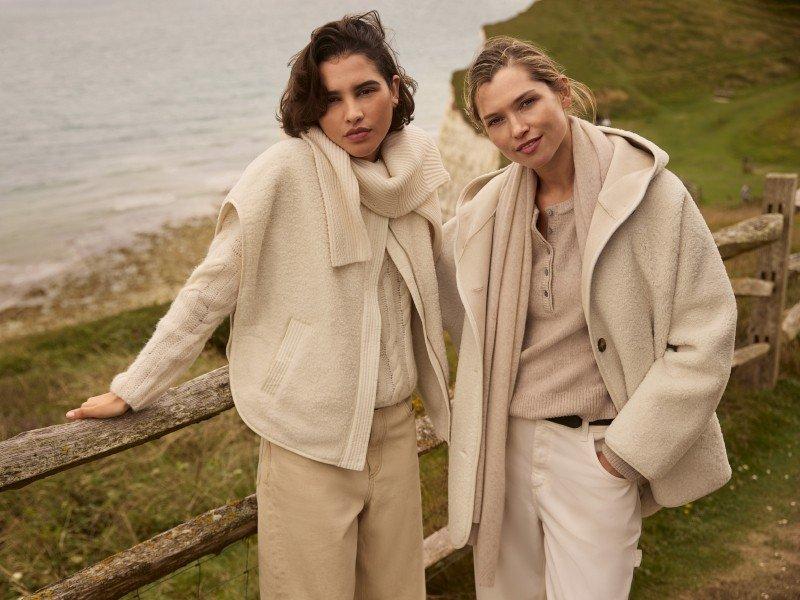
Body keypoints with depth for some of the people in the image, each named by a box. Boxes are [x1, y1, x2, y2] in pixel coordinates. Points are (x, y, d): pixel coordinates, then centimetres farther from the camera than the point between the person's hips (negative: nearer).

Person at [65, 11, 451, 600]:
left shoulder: (412, 171, 1)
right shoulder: (288, 170, -14)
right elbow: (210, 289, -10)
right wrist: (132, 390, -8)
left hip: (394, 428, 5)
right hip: (310, 439, -5)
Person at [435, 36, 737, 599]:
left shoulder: (650, 192, -12)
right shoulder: (486, 208, 1)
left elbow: (705, 338, -11)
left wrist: (628, 449, -12)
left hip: (595, 452, -4)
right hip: (502, 446, 4)